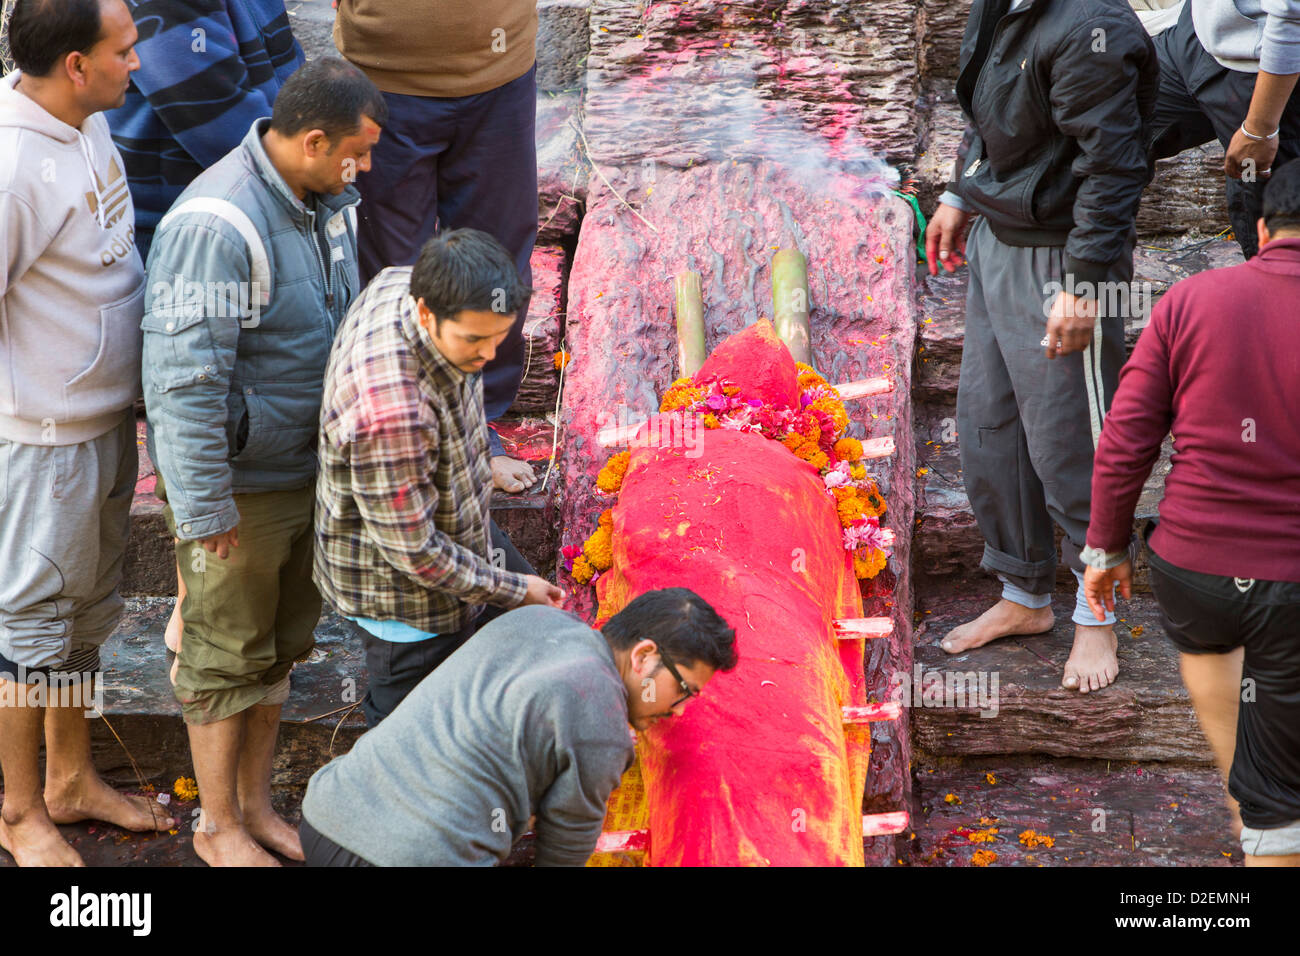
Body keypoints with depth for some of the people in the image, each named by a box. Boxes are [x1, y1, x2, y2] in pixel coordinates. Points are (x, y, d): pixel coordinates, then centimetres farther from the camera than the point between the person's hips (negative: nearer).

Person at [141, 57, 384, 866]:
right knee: (229, 654, 9)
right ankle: (220, 828, 29)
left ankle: (258, 805, 38)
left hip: (308, 465, 8)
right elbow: (186, 379, -27)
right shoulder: (217, 225, -28)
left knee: (283, 642, 19)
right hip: (237, 480, -8)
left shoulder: (323, 196, 0)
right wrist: (204, 507, -23)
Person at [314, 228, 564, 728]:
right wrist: (508, 589, -18)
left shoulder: (404, 281, -16)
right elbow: (412, 550, -32)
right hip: (401, 597, -9)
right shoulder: (388, 411, -44)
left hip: (456, 523, 9)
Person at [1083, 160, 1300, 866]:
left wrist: (1105, 548, 8)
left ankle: (1241, 797, 41)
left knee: (1201, 640, 38)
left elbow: (1125, 441, -5)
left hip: (1192, 565, 2)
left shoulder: (1189, 299, -6)